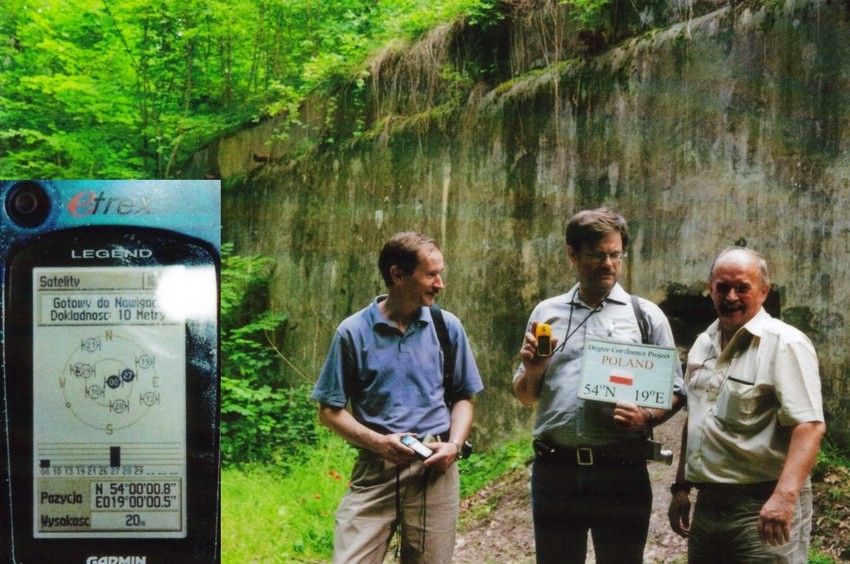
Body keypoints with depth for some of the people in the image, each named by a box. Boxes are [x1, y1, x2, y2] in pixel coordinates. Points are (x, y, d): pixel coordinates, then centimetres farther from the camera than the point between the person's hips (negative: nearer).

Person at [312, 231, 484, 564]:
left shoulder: (447, 327, 6)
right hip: (375, 468, -2)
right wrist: (378, 441, -13)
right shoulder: (354, 332, -1)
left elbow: (463, 397, 13)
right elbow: (330, 411, 2)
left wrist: (454, 445, -5)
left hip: (434, 468, 2)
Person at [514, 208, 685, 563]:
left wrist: (647, 418, -17)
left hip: (621, 470, -2)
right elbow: (526, 397, 17)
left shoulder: (646, 315, 5)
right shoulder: (546, 313, 11)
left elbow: (674, 393, 4)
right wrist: (532, 371, -5)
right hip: (554, 468, 2)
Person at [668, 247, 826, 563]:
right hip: (706, 506, 7)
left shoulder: (785, 344, -11)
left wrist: (784, 495, -31)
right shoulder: (703, 345, 12)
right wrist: (681, 487, 17)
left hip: (764, 510, -7)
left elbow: (809, 426, -20)